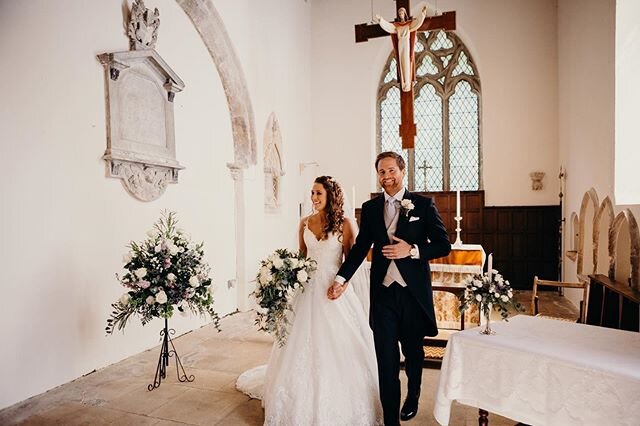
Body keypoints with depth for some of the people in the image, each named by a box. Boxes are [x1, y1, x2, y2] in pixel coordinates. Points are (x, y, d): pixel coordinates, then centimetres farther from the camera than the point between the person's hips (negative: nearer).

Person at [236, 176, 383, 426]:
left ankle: (339, 404, 27)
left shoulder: (344, 224, -6)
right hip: (308, 289, 4)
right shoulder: (305, 223, 7)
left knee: (337, 349, 5)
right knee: (303, 347, 12)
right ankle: (305, 401, 33)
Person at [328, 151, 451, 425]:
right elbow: (360, 248, 5)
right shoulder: (370, 208, 5)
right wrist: (342, 278, -7)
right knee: (386, 360, 3)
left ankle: (413, 397, 50)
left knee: (413, 351, 21)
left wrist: (412, 250, -19)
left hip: (413, 291, -1)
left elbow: (444, 245, -3)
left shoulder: (423, 204, -3)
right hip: (383, 292, 1)